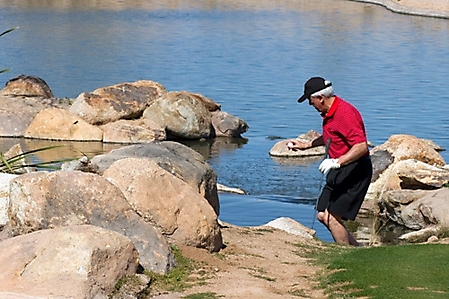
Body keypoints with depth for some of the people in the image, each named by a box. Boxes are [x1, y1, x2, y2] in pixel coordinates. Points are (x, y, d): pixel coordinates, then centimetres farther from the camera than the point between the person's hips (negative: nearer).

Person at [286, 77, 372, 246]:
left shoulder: (345, 113, -22)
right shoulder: (329, 113, 10)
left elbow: (362, 146, -30)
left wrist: (337, 162, -37)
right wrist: (306, 145, 29)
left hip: (354, 173, -11)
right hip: (339, 173, 11)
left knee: (332, 218, -13)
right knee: (322, 215, 10)